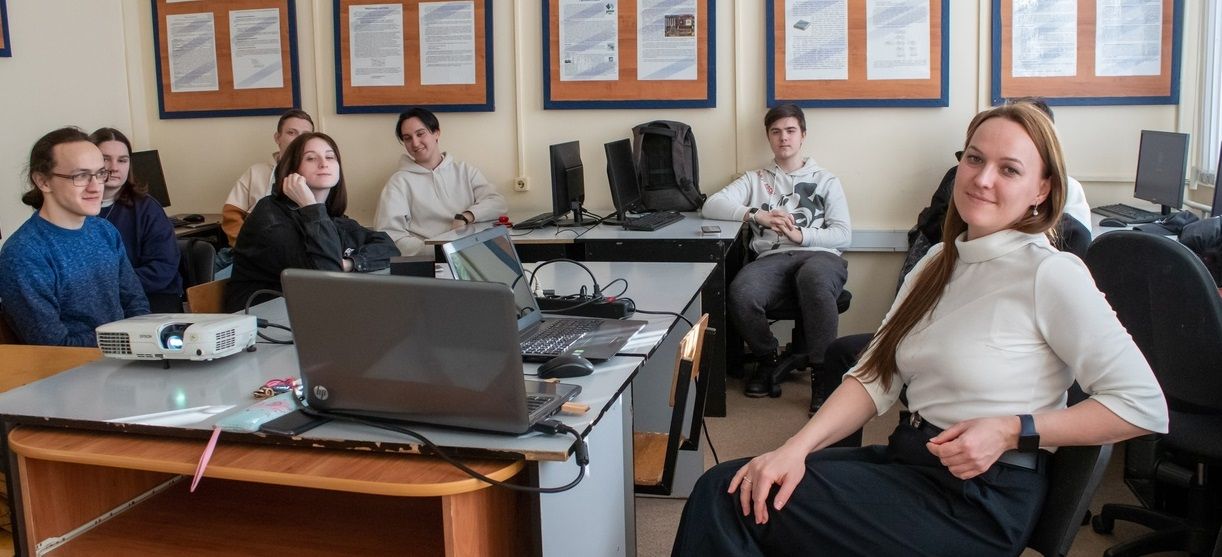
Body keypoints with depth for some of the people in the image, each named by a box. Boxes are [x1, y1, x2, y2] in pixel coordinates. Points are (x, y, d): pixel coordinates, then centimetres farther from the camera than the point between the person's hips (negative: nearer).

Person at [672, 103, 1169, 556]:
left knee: (727, 505, -17)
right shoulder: (939, 262, 12)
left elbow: (1145, 406, -11)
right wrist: (795, 448, -9)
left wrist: (1013, 431, -18)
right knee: (721, 492, -13)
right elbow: (874, 378, 5)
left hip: (982, 503, -7)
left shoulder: (1050, 274, -10)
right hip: (907, 461, 7)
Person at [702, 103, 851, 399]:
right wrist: (758, 215, -10)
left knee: (813, 279, -41)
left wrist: (800, 235, -9)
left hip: (819, 255, -1)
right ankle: (771, 361, -5)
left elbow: (843, 234, 8)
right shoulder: (755, 179, 23)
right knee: (741, 294, -34)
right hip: (773, 258, 1)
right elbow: (711, 205, 6)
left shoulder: (825, 180, 21)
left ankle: (822, 371, -24)